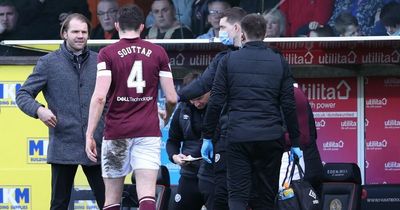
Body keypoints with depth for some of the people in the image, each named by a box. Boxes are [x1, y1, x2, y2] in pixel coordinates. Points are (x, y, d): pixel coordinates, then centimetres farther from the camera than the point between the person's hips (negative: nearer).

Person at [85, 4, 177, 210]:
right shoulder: (158, 52, 5)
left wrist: (89, 135, -9)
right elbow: (171, 98, 5)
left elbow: (99, 97, -12)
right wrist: (167, 116, 27)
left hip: (116, 133, -1)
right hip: (148, 132, 1)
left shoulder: (107, 54, -1)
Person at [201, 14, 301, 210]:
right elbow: (289, 105, 5)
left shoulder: (229, 60, 2)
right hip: (271, 137, 1)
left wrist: (207, 137, 7)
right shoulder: (279, 62, 6)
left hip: (238, 137, -1)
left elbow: (215, 102, 0)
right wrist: (295, 143, 10)